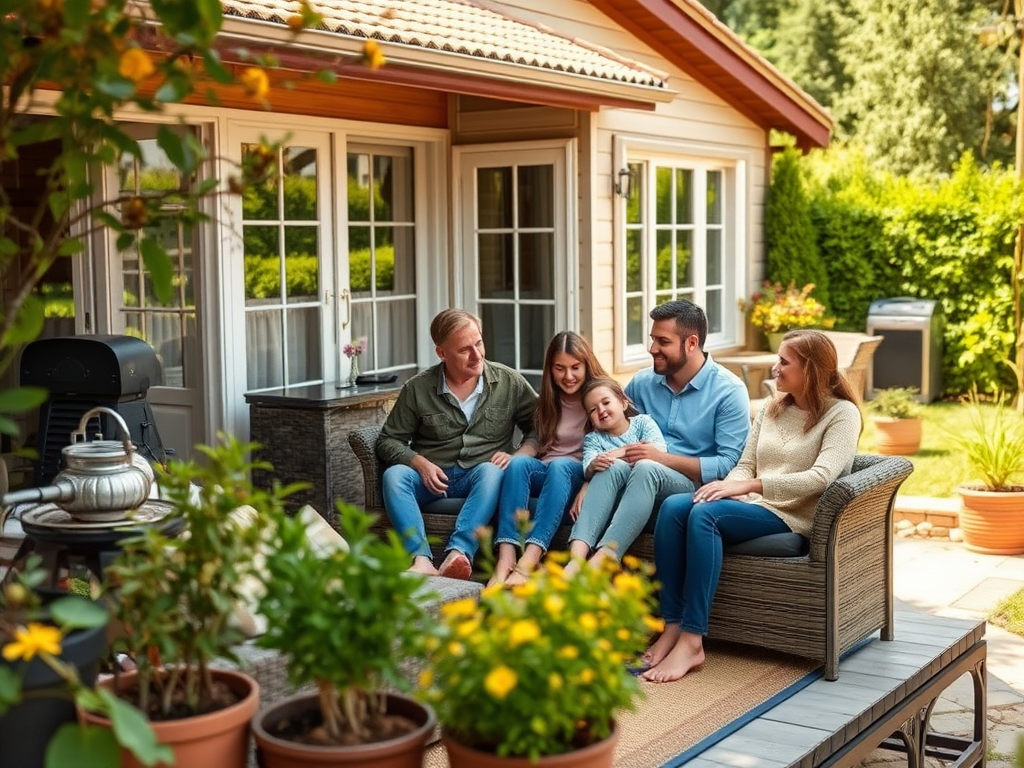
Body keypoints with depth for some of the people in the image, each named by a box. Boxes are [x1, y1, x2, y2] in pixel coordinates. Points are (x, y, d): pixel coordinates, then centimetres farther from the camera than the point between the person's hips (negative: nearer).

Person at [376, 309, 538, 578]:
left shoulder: (509, 382, 5)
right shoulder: (418, 388, 3)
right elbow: (388, 441, 7)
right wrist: (420, 463, -12)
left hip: (480, 476, -1)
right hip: (432, 477, 1)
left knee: (491, 471, -35)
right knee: (393, 475, -29)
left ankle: (458, 554, -51)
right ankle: (422, 561, -47)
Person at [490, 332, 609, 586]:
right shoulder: (548, 400, 15)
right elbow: (537, 441, 15)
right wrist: (514, 457, -9)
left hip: (580, 477, -4)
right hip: (545, 474, 4)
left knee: (560, 465, -37)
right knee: (519, 463, -30)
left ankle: (528, 561, -52)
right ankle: (506, 558, -46)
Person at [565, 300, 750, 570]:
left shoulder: (729, 390, -4)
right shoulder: (642, 383, 11)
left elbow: (729, 464, -11)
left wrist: (663, 458, -17)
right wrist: (588, 482, -4)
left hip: (697, 484, -4)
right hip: (639, 478, 4)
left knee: (646, 469, -36)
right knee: (613, 467, -31)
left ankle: (598, 564, -50)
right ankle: (575, 560, -49)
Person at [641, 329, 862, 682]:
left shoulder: (841, 413, -3)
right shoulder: (772, 408, 19)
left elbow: (820, 477, -18)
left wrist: (748, 486, -24)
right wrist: (731, 488, -9)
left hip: (793, 517, -6)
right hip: (753, 506, 7)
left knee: (705, 514, -32)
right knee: (673, 506, -23)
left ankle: (692, 641, -32)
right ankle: (671, 628, -26)